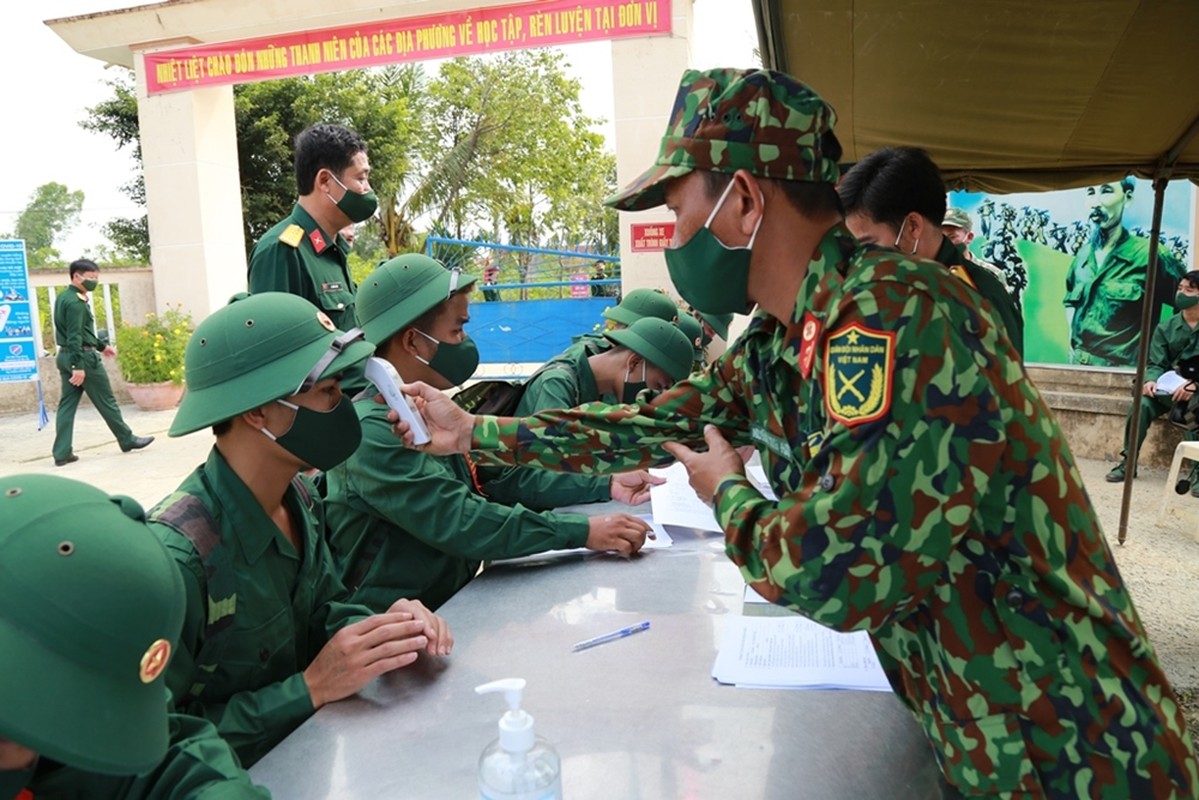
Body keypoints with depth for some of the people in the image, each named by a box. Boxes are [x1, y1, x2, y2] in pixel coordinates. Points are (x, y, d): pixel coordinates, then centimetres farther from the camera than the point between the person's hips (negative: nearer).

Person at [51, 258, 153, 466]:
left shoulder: (63, 297, 15)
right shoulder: (76, 302, -16)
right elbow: (75, 336, -22)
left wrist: (101, 345, 32)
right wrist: (79, 366, -25)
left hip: (65, 356, 10)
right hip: (83, 357, -10)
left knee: (67, 404, 6)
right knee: (106, 402, 3)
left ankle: (62, 453, 5)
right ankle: (127, 440, 15)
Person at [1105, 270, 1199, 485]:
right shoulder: (1165, 327, 7)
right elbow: (1156, 364, 3)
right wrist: (1151, 380, -21)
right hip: (1168, 388, 3)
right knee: (1141, 405, -27)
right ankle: (1128, 462, -16)